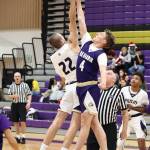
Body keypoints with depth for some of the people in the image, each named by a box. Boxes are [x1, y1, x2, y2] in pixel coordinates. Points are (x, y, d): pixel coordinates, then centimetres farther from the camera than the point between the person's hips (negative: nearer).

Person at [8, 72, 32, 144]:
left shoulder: (25, 85, -2)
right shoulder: (11, 86, 7)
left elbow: (29, 95, -3)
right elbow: (9, 96, 11)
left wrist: (29, 103, -16)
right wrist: (13, 96, -11)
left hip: (22, 104, -4)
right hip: (14, 105, 4)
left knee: (22, 121, -11)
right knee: (15, 122, 8)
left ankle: (23, 137, -2)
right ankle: (17, 136, 20)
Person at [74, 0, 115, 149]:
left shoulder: (101, 54, -11)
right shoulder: (86, 42, 7)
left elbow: (102, 68, -31)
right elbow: (81, 21, 9)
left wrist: (103, 81, -51)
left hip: (91, 89, -8)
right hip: (80, 88, 8)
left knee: (85, 123, -2)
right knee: (93, 123, 8)